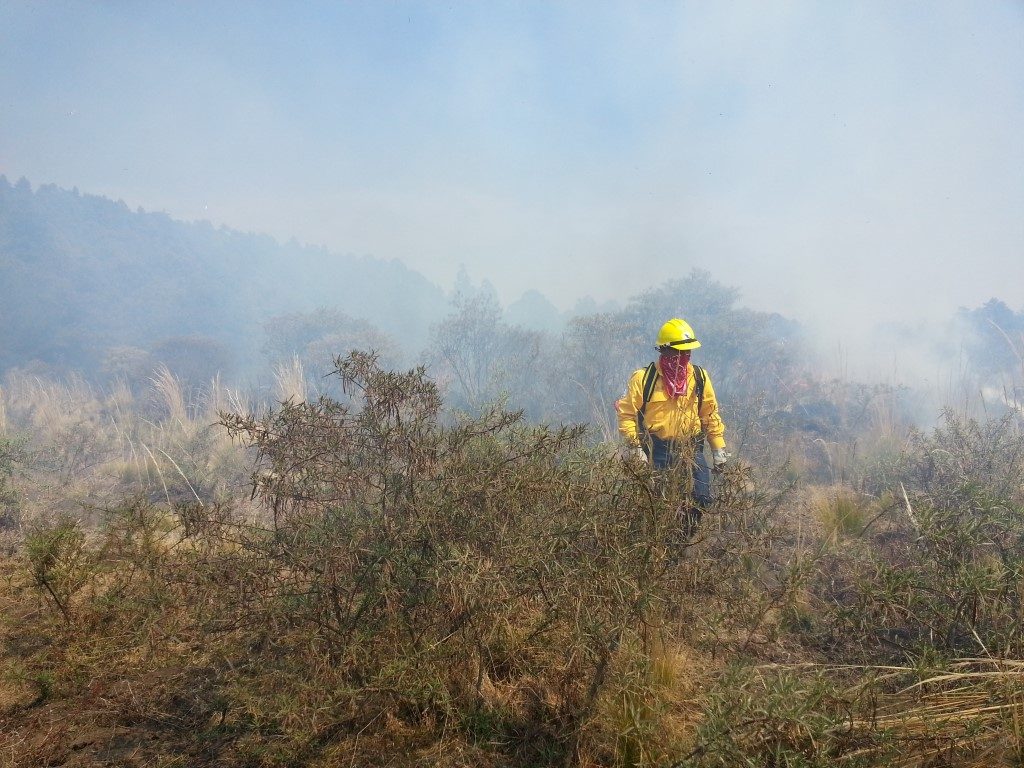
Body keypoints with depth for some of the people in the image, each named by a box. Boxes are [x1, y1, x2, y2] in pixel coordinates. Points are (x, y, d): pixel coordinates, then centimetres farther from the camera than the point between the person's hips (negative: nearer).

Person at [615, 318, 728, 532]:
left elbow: (710, 414, 10)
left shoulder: (700, 377, 2)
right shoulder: (643, 378, -9)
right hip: (656, 449, -3)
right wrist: (636, 447, -13)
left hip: (691, 447, 3)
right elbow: (627, 414, -5)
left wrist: (718, 448, 8)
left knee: (701, 498, -1)